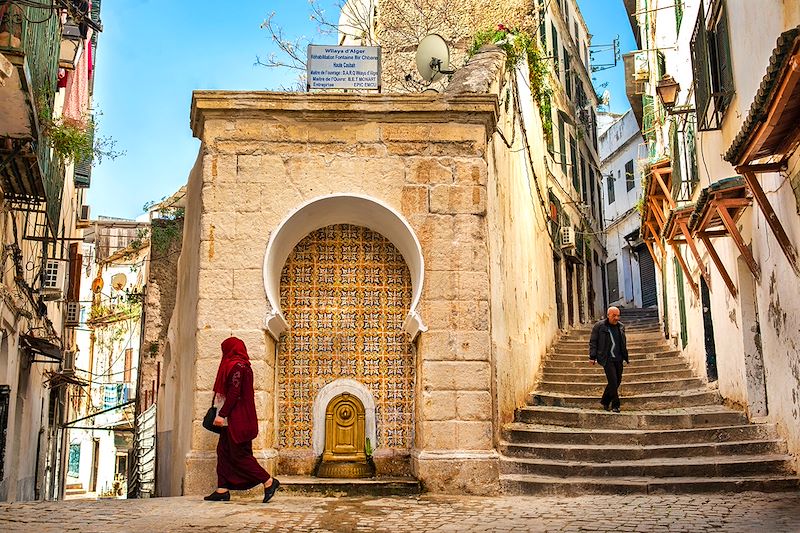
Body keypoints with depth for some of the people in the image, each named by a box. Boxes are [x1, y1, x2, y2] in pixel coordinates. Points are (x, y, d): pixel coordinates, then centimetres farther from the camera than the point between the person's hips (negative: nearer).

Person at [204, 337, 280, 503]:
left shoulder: (237, 366, -14)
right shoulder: (241, 365, 16)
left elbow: (234, 393, -20)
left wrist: (222, 414, -20)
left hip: (238, 420, -10)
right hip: (233, 419, 10)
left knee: (240, 455, -7)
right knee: (223, 451, 8)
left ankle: (269, 481, -3)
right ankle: (222, 490, 9)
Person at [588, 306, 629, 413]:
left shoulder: (621, 326, 11)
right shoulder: (599, 326, -5)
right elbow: (593, 342, -3)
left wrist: (625, 356, 20)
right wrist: (592, 357, -8)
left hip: (618, 359, 6)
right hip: (607, 359, -6)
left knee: (618, 381, 7)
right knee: (613, 381, -10)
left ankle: (605, 401, 23)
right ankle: (615, 405, 2)